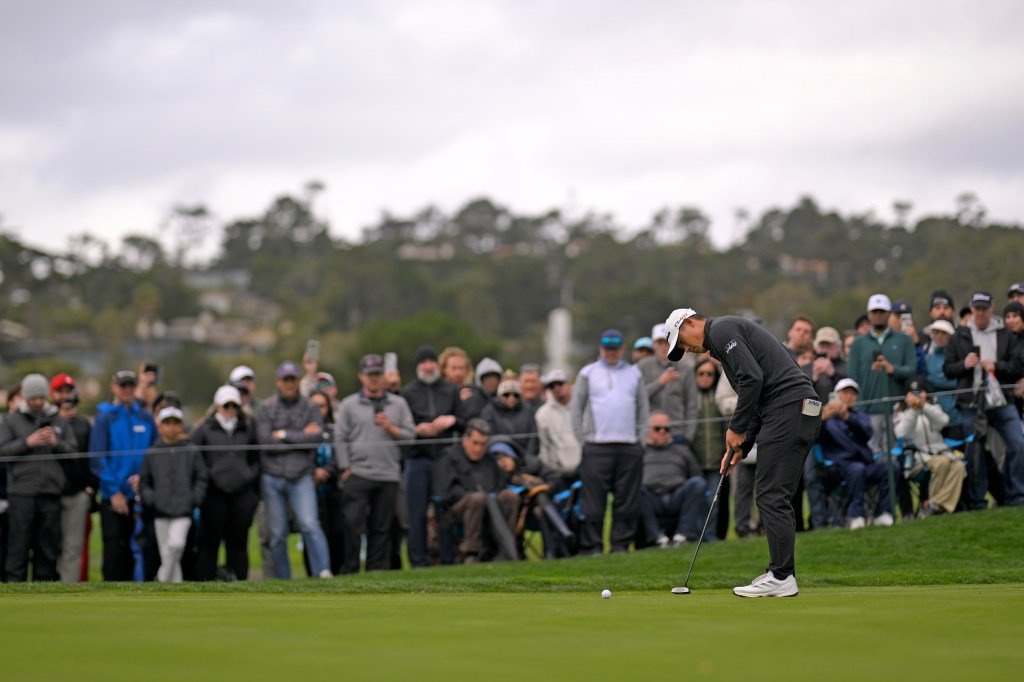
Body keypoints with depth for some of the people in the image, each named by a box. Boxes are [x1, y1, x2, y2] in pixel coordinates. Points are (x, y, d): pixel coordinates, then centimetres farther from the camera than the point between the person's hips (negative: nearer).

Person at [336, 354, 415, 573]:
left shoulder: (398, 404, 14)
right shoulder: (350, 404, 9)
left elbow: (411, 434, 11)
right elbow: (340, 438, 5)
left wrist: (390, 428, -6)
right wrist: (345, 469, -2)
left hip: (389, 475, 2)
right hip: (358, 473, -2)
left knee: (382, 528, 2)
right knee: (352, 523, -9)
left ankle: (377, 569, 8)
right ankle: (350, 570, -4)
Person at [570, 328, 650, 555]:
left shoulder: (634, 374, 17)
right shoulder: (588, 373, 10)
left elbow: (644, 409, 17)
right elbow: (576, 409, 8)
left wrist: (641, 439, 7)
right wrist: (582, 440, 0)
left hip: (630, 446, 2)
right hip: (597, 446, -2)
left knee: (627, 500, 0)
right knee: (593, 500, -7)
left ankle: (621, 544, 6)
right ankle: (591, 547, -5)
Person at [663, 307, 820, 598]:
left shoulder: (721, 330, -4)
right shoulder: (730, 334, 28)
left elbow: (753, 378, -18)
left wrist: (736, 429, -8)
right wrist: (741, 446, 19)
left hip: (789, 408, -10)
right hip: (802, 410, 10)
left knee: (772, 496, -8)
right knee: (775, 497, 14)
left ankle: (782, 578, -7)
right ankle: (781, 571, 16)